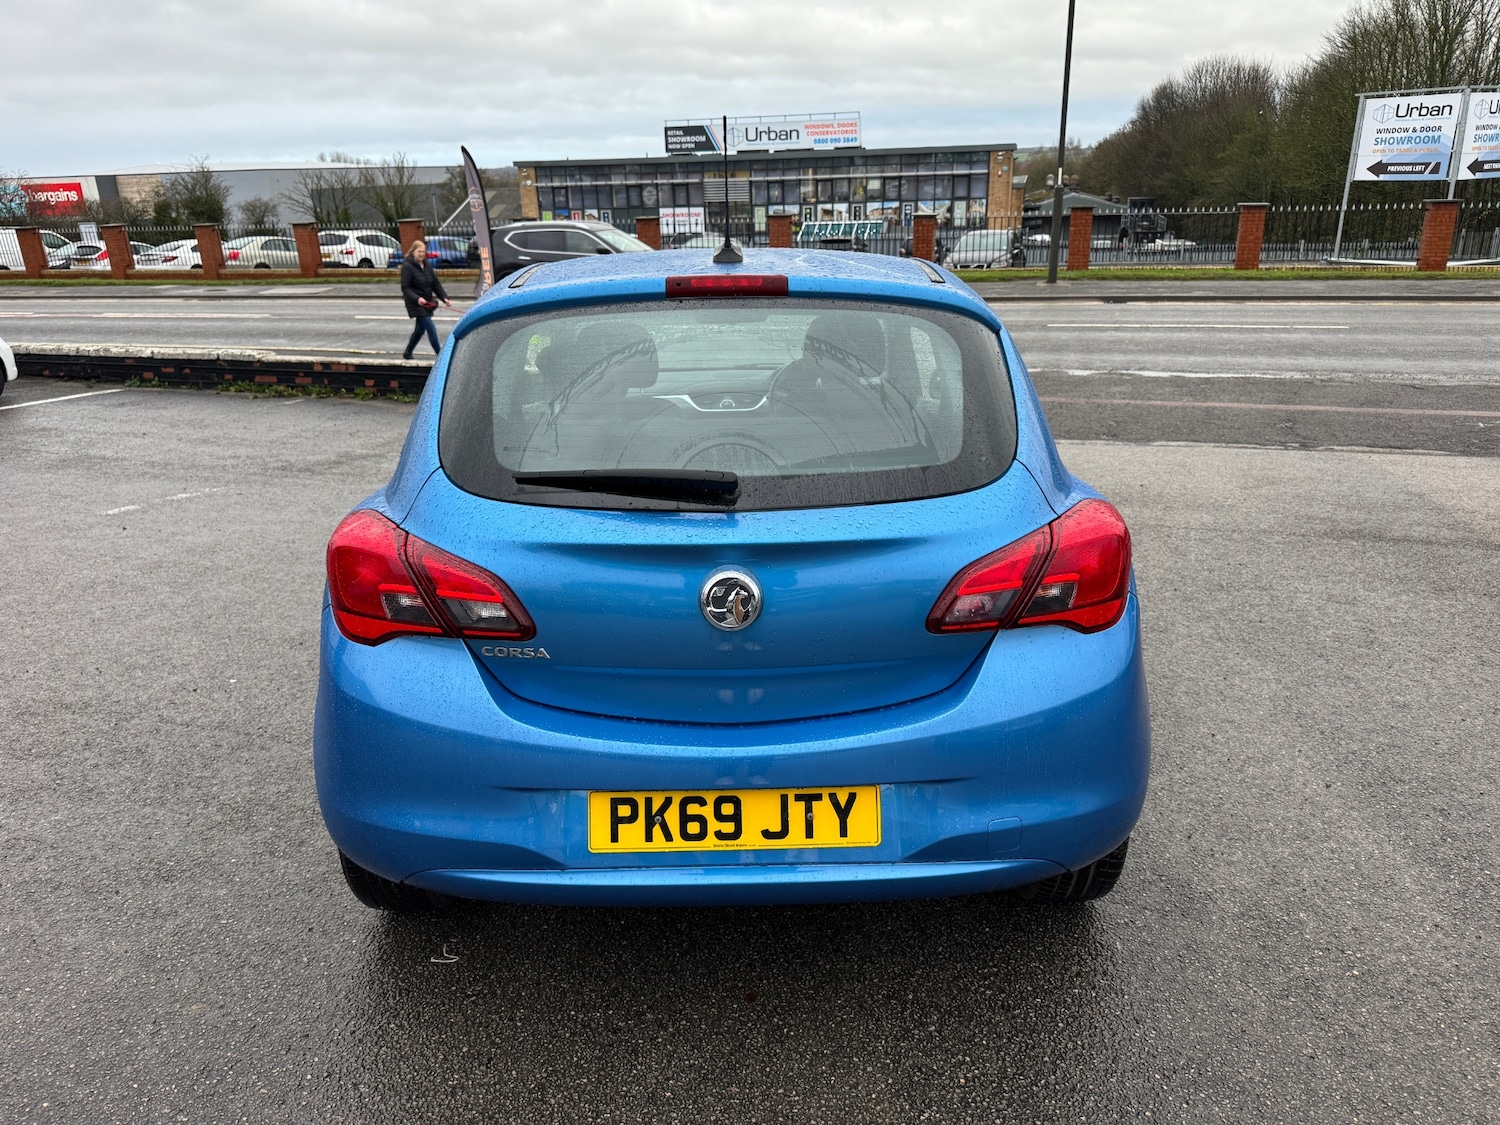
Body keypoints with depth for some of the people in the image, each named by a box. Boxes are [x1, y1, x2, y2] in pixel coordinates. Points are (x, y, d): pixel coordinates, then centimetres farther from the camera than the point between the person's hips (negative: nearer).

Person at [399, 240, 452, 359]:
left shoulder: (427, 266, 10)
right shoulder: (407, 267, -10)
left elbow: (436, 284, 11)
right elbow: (405, 288, -14)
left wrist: (444, 298, -4)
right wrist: (417, 299, -29)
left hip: (427, 304, 8)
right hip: (416, 304, -8)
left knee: (420, 329, 18)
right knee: (431, 329, -14)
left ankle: (407, 353, 34)